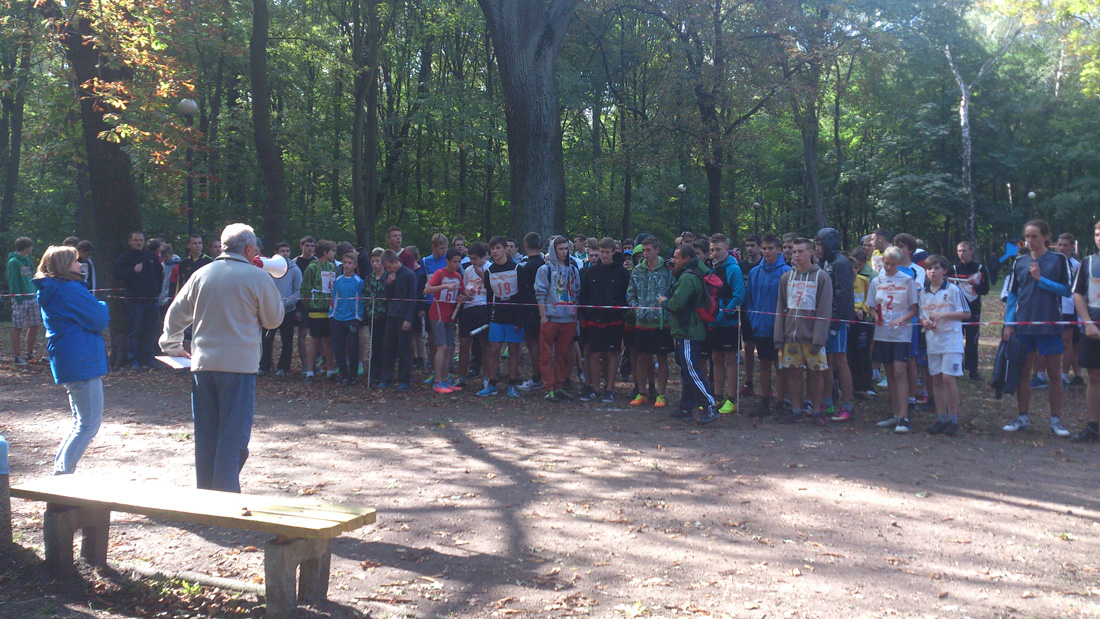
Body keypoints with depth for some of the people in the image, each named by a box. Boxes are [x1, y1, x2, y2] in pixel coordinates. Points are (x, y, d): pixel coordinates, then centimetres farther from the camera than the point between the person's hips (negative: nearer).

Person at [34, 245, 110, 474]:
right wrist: (103, 307, 4)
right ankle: (62, 473, -6)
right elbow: (100, 320, -15)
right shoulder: (71, 289, -16)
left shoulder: (49, 291, 16)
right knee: (89, 423, -5)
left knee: (81, 421, 21)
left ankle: (60, 471, 21)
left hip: (65, 363, 11)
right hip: (82, 362, -11)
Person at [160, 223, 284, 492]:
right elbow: (274, 319, 5)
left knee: (206, 434, 13)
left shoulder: (200, 275, 9)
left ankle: (205, 495, 22)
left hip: (202, 364, 5)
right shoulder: (257, 277, -5)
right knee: (234, 435, 0)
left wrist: (173, 347, 29)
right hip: (239, 365, -5)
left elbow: (175, 316, 16)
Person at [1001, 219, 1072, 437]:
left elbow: (1066, 290, -6)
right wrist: (1008, 323, 2)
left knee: (1054, 373, 2)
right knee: (1023, 372, 6)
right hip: (1023, 325, 3)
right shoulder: (1019, 262, 8)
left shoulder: (1059, 260, 0)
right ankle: (1023, 418, 14)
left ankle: (1056, 420, 11)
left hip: (1050, 325, -3)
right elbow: (1012, 294, 9)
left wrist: (1040, 279, -13)